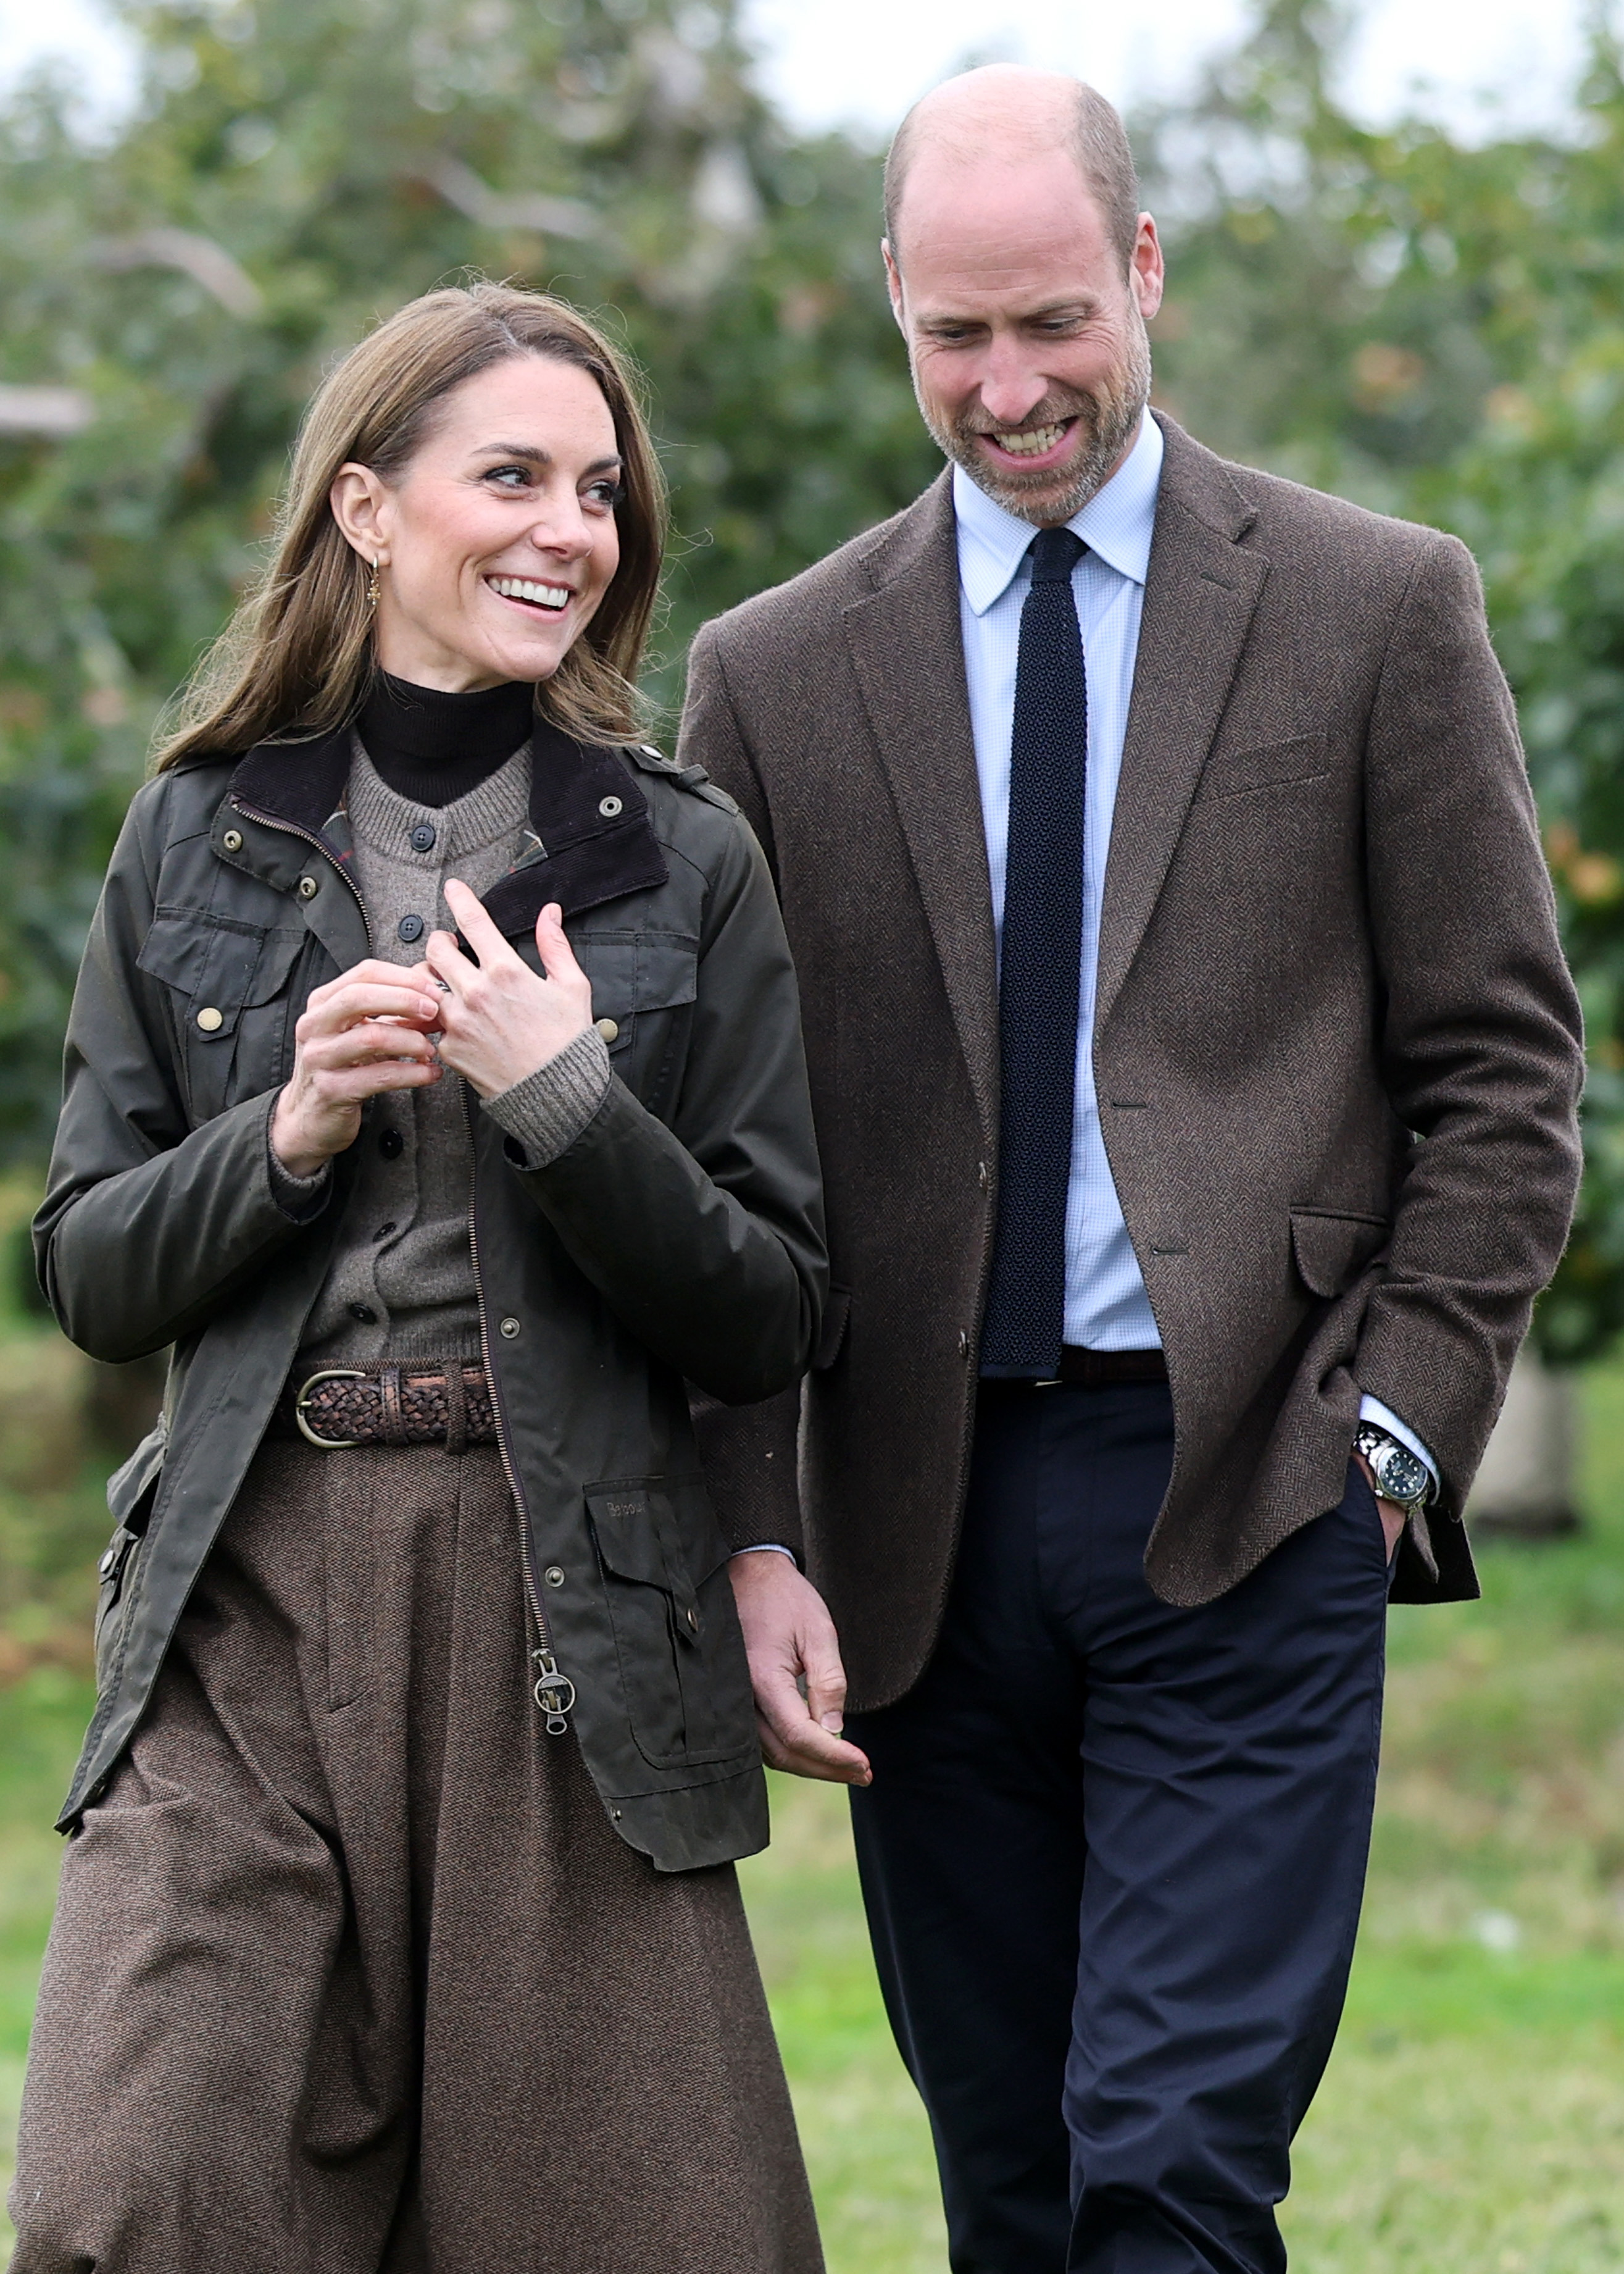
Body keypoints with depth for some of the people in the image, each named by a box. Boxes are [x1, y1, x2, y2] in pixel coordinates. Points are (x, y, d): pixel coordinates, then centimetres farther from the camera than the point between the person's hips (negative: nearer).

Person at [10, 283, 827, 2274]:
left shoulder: (686, 863, 6)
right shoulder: (193, 843, 9)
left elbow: (769, 1321, 2)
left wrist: (567, 1103, -12)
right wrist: (285, 1138, -8)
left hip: (569, 1619, 0)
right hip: (246, 1605, 1)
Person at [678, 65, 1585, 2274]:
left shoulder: (1376, 609, 5)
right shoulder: (777, 673, 10)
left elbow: (1502, 1073, 5)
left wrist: (1391, 1430, -6)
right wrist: (752, 1537, -1)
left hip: (1248, 1504, -3)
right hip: (922, 1528, 3)